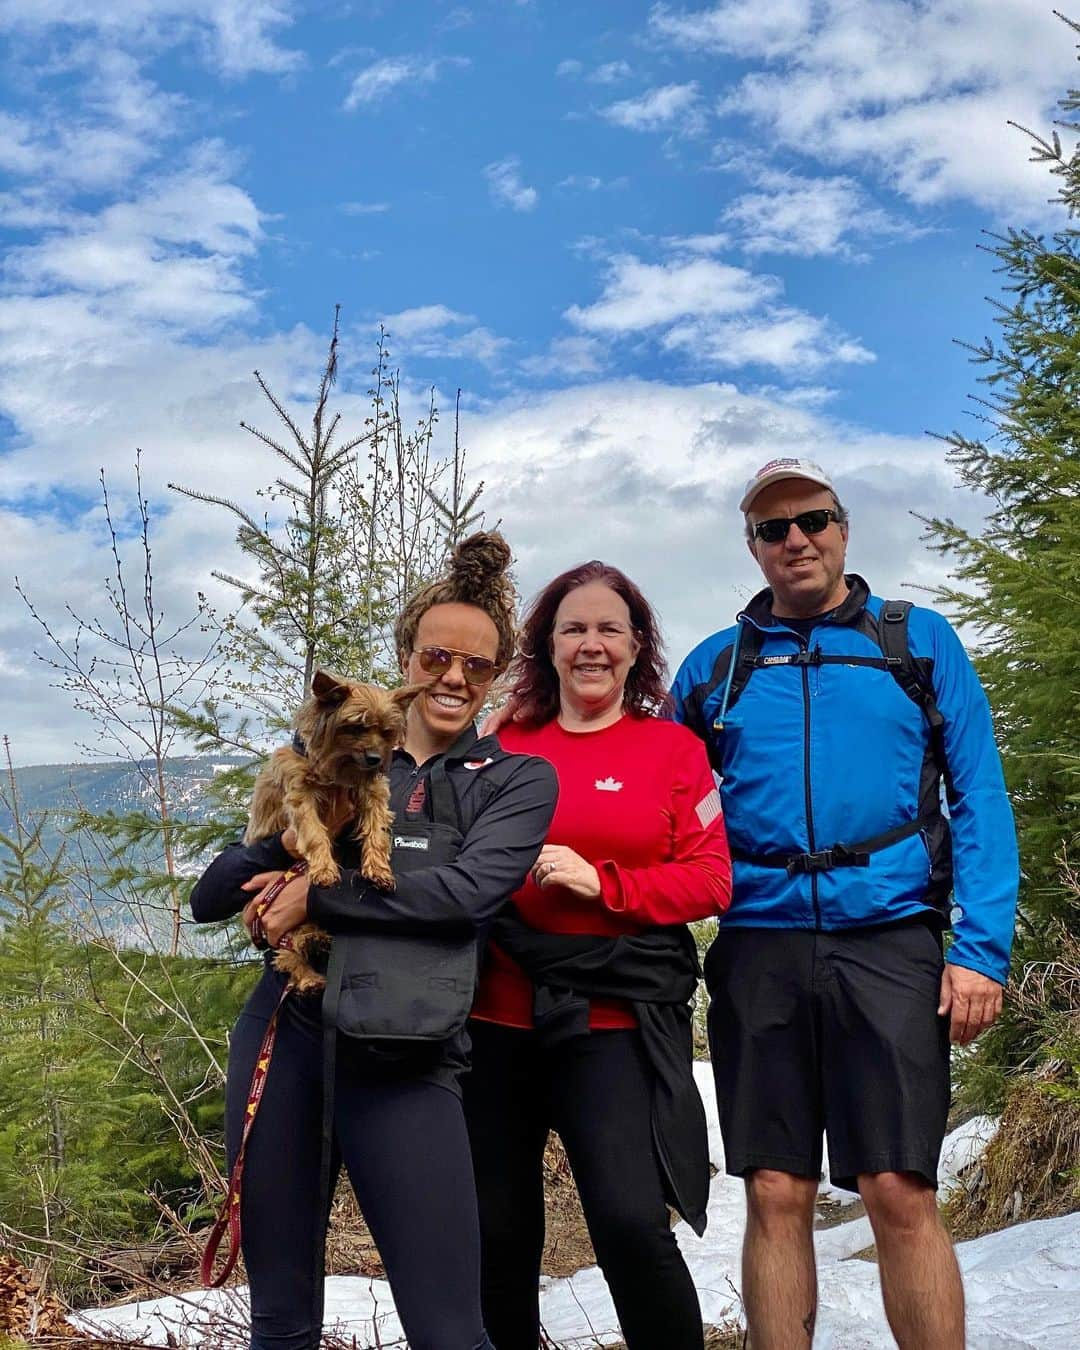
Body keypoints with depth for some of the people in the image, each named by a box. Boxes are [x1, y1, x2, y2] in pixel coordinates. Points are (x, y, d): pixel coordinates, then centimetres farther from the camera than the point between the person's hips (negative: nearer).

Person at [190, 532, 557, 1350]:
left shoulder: (518, 780, 8)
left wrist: (316, 897, -9)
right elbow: (209, 899, 11)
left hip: (404, 1061, -3)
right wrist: (285, 844, -9)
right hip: (284, 1037, 3)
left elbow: (466, 890, -12)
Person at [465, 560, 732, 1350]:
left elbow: (711, 880, -2)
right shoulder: (504, 746, 10)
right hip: (499, 1016, 3)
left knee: (630, 1224, -16)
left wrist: (603, 883, -13)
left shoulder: (673, 749, 4)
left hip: (616, 1019, -3)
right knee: (497, 1234, 9)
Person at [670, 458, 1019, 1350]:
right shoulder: (715, 666, 12)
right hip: (759, 947, 2)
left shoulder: (920, 642, 7)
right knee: (776, 1195, 5)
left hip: (887, 940, -2)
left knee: (901, 1193, -5)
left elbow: (979, 798, 2)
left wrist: (982, 945, -7)